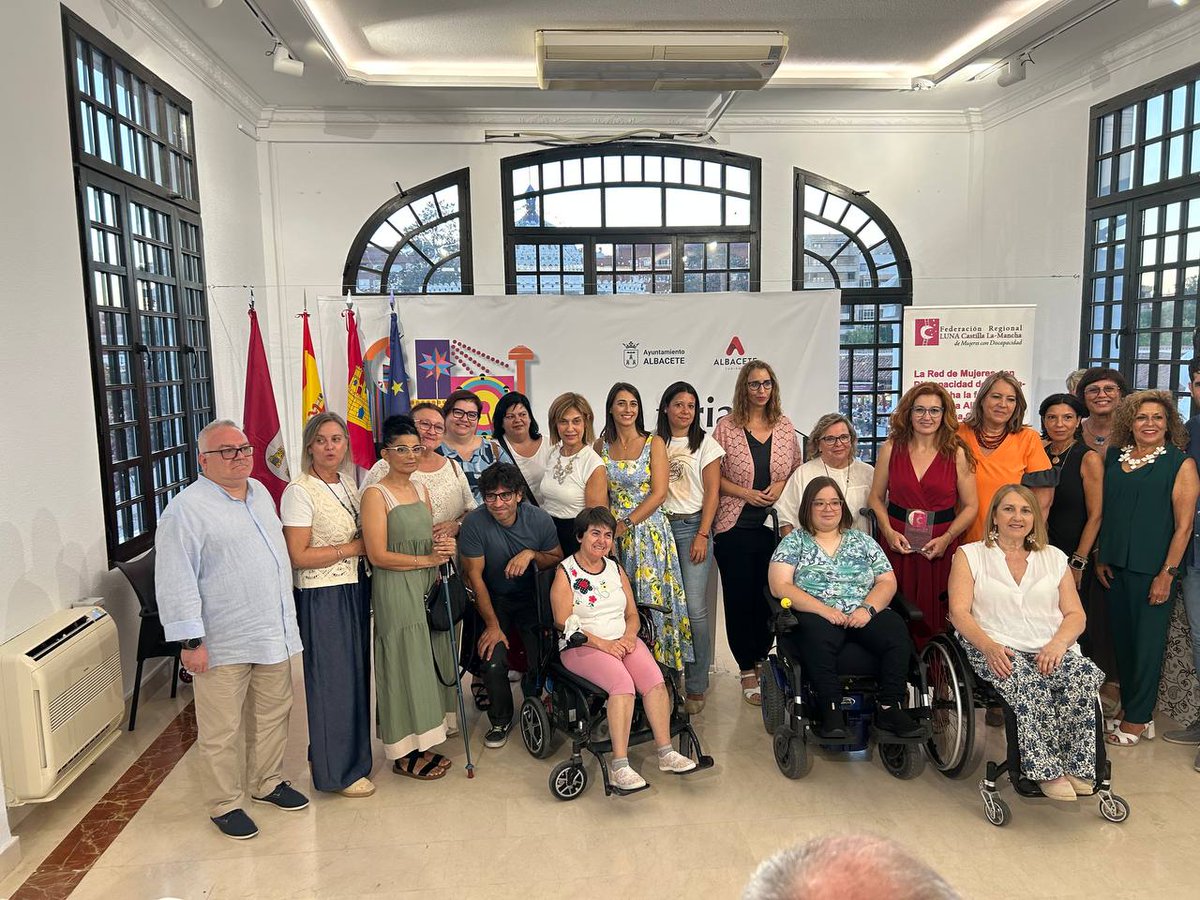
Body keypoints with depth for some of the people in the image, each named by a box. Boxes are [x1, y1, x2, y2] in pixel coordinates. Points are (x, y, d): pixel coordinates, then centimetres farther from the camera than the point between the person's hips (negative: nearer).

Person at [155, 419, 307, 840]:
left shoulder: (261, 494, 11)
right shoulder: (186, 509, -14)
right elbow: (176, 581, -16)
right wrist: (191, 640, -17)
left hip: (274, 633, 7)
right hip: (223, 643, -7)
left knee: (273, 714, 18)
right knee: (222, 730, 5)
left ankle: (267, 781, 36)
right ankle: (224, 804, 22)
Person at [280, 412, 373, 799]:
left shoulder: (348, 483, 9)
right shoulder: (299, 492, -14)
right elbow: (299, 556, -18)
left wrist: (368, 546, 1)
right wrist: (352, 548, -16)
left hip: (355, 590, 8)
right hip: (322, 596, -7)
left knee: (354, 673, 16)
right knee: (332, 678, 2)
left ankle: (351, 750, 34)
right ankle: (338, 771, 17)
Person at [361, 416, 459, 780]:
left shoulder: (421, 490, 12)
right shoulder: (376, 494, -10)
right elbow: (378, 555, -16)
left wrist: (444, 546, -1)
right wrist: (428, 560, -14)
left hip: (427, 587, 7)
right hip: (395, 590, -7)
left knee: (429, 661, 11)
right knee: (405, 665, 0)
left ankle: (422, 743, 25)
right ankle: (405, 754, 14)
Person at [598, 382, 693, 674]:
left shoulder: (654, 443, -2)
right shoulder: (602, 445, 7)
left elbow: (659, 493, -8)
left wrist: (626, 524, -12)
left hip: (649, 531, -2)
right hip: (613, 532, 3)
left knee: (651, 599, -2)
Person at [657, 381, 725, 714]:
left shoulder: (705, 444, 6)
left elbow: (712, 492, 1)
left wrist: (703, 535, -8)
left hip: (692, 526, -2)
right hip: (660, 526, 2)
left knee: (694, 608, -8)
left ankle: (696, 686, 2)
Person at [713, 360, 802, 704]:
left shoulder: (785, 427, 7)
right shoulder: (727, 426, -2)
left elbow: (798, 469, 14)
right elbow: (713, 475, -2)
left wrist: (782, 486, -6)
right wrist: (746, 493, -13)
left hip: (775, 526, 3)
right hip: (736, 527, -2)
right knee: (739, 598, 2)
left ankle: (761, 659, 29)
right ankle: (747, 670, 15)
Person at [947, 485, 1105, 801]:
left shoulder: (1054, 558, 21)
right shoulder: (970, 555, 11)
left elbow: (1075, 615, 13)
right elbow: (959, 612, 0)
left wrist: (1057, 644, -10)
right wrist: (989, 646, -20)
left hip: (1050, 651, 3)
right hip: (998, 651, -3)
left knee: (1085, 676, -29)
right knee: (1026, 682, -35)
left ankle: (1077, 768, -21)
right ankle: (1047, 771, -28)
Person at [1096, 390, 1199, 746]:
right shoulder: (1113, 457, 8)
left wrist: (1167, 574, -13)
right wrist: (1100, 556, 8)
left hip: (1152, 568, -5)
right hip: (1115, 565, 5)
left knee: (1147, 640, 4)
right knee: (1121, 636, 12)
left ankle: (1138, 718, 14)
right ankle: (1127, 705, 27)